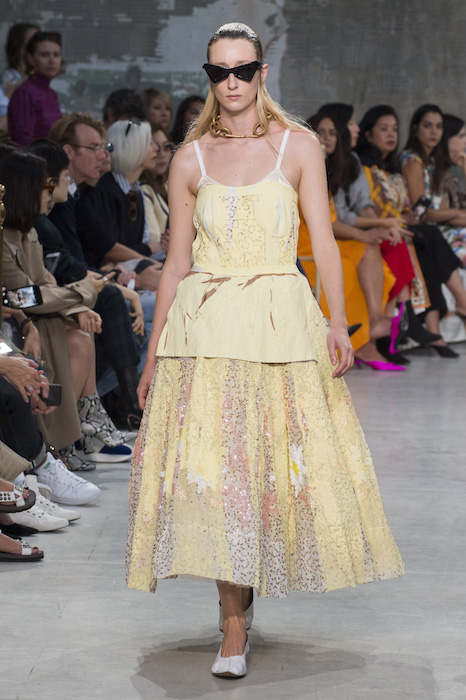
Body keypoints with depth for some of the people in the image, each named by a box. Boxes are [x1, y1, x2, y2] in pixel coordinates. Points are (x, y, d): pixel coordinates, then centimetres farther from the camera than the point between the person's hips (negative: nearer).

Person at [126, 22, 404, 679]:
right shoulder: (191, 158, 8)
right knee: (214, 467, -5)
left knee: (275, 463, 0)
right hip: (205, 324, 1)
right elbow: (176, 261, 10)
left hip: (280, 322, -1)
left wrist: (337, 319, -15)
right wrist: (153, 353, 9)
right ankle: (235, 629, 3)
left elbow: (324, 238, -1)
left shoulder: (299, 146, 4)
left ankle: (239, 595, 23)